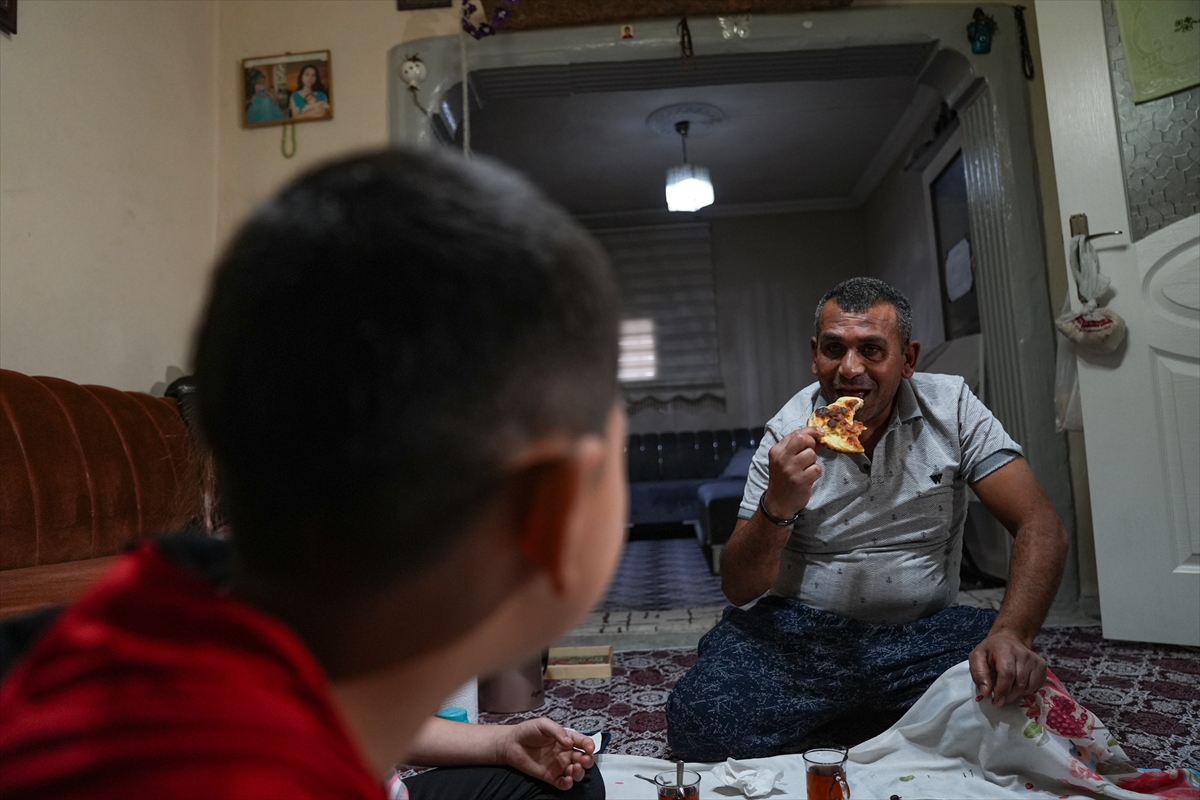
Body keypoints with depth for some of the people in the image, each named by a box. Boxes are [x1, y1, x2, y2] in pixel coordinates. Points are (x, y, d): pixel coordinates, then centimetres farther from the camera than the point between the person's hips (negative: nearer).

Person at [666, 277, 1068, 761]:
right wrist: (778, 507, -29)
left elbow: (1041, 528, -8)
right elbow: (737, 589, -8)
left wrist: (1012, 633, -27)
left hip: (923, 631, 2)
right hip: (801, 632, -1)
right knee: (698, 721, -25)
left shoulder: (951, 408, -4)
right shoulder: (788, 434, -7)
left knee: (1018, 699, -29)